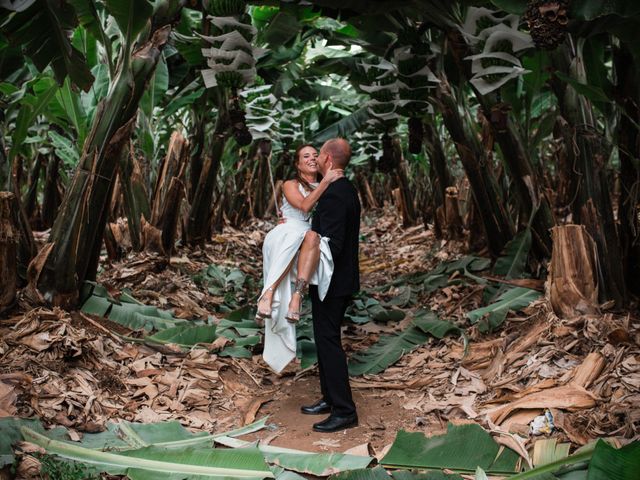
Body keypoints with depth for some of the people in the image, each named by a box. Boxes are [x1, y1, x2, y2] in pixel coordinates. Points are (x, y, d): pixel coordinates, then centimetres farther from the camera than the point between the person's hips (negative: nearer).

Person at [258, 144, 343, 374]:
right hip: (284, 237, -2)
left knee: (312, 237, -36)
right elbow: (304, 206, -8)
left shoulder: (325, 188, 25)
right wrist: (326, 181, -11)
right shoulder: (290, 185, 13)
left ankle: (297, 296, -49)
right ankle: (269, 295, -51)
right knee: (295, 234, -40)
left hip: (311, 248, 2)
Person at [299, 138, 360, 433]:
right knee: (325, 339, 18)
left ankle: (344, 412, 4)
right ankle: (330, 398, 29)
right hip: (342, 279, 10)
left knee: (328, 342, -3)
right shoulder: (347, 190, 11)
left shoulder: (332, 195, -21)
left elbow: (332, 245, -26)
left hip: (331, 282, -10)